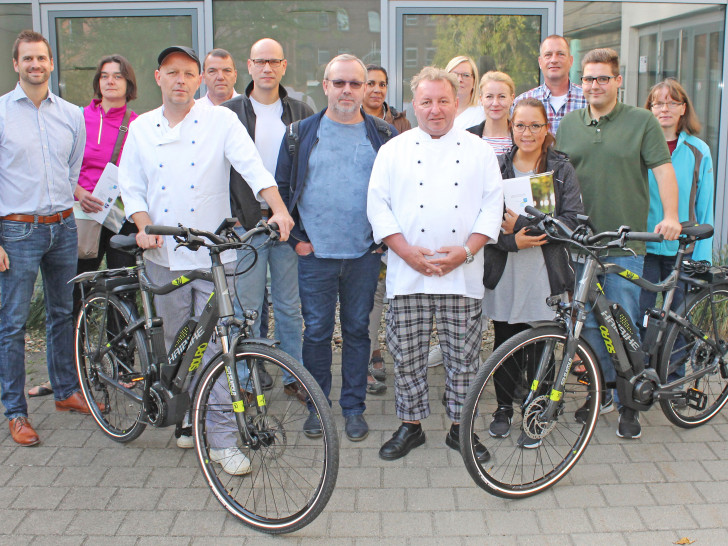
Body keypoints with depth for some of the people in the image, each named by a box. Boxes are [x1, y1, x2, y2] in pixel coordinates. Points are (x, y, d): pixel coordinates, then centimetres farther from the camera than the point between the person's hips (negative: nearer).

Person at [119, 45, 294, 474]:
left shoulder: (222, 120, 0)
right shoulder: (141, 128, 11)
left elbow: (253, 167, -11)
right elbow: (131, 186, 14)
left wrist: (279, 209, -26)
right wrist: (144, 225, -3)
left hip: (213, 254, -3)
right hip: (164, 254, 3)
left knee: (218, 347, -4)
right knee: (174, 346, 12)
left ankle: (224, 439, 2)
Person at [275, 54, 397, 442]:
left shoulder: (384, 136, 5)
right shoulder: (302, 133, 4)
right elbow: (282, 188, 6)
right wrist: (296, 237, -2)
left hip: (364, 254, 1)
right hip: (315, 253, 0)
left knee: (357, 330, 9)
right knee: (316, 330, 5)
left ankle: (353, 407, 21)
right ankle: (317, 406, 20)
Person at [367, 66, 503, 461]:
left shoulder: (479, 151, 10)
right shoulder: (393, 150, 9)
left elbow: (492, 206, 4)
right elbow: (378, 205, 2)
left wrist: (467, 250, -10)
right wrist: (407, 251, -10)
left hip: (463, 275, 0)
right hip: (407, 275, 0)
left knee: (462, 355, 5)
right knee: (407, 354, 5)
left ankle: (460, 426, 20)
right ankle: (410, 425, 21)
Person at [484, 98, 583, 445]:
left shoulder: (561, 169, 4)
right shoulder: (496, 167, 6)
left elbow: (572, 220, -6)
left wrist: (523, 224, -14)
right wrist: (512, 240, -16)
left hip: (545, 273, -1)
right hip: (503, 272, 1)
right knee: (505, 344, 7)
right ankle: (504, 407, 26)